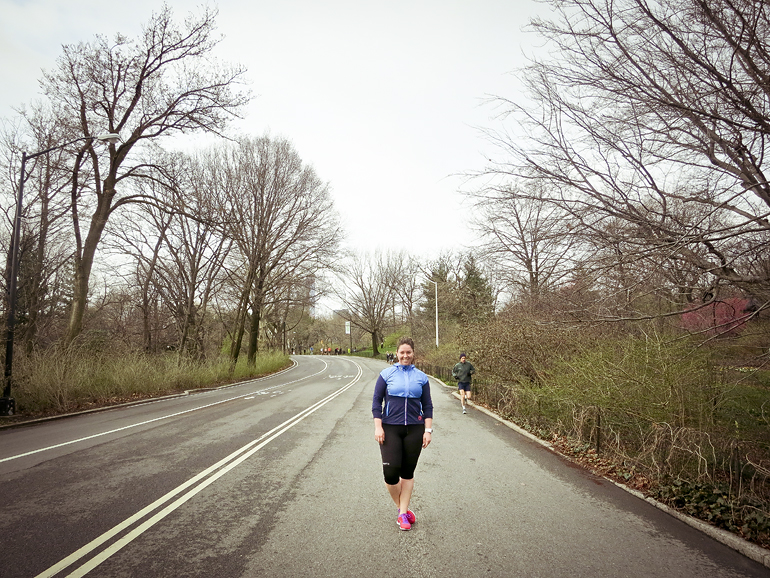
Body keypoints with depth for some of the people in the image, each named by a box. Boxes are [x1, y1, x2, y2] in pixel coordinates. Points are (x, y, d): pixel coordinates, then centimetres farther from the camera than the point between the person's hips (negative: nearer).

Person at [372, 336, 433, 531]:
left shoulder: (421, 377, 5)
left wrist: (428, 430, 2)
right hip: (390, 428, -1)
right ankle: (401, 507, 20)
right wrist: (378, 427, -5)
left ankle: (403, 513, 21)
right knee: (390, 472, -6)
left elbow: (427, 406, 8)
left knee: (408, 472, 8)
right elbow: (376, 401, 2)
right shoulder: (386, 374, 0)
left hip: (414, 429, 2)